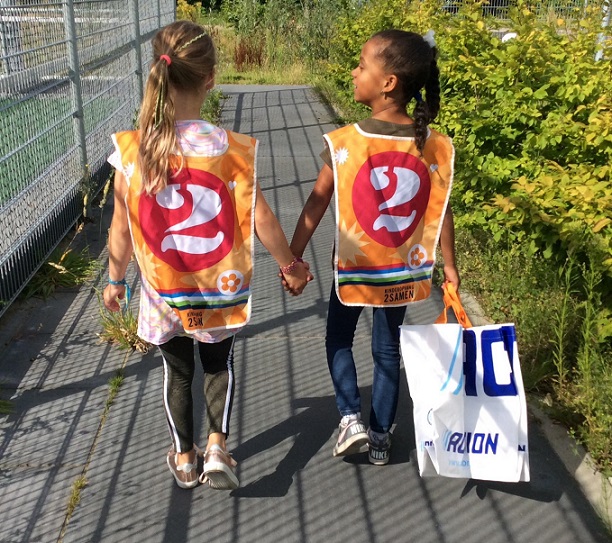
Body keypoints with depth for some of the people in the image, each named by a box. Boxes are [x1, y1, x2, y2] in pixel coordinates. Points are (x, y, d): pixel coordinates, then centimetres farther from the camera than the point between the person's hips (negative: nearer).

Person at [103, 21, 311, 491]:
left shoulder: (132, 150, -14)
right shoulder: (230, 148, -17)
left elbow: (122, 227, -7)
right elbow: (261, 218, -11)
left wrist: (115, 279, 10)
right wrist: (291, 266, 5)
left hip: (163, 292, 1)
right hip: (220, 288, 0)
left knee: (178, 372, 23)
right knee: (220, 365, 26)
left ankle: (184, 458, 38)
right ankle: (217, 448, 17)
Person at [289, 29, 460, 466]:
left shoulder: (343, 143, -18)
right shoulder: (437, 147, -11)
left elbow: (317, 204, -11)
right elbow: (442, 213, -5)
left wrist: (293, 259, -1)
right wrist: (450, 267, 6)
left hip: (353, 267, -2)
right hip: (403, 271, 2)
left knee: (339, 339, 22)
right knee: (388, 350, 19)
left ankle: (351, 418, 8)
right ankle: (381, 437, 28)